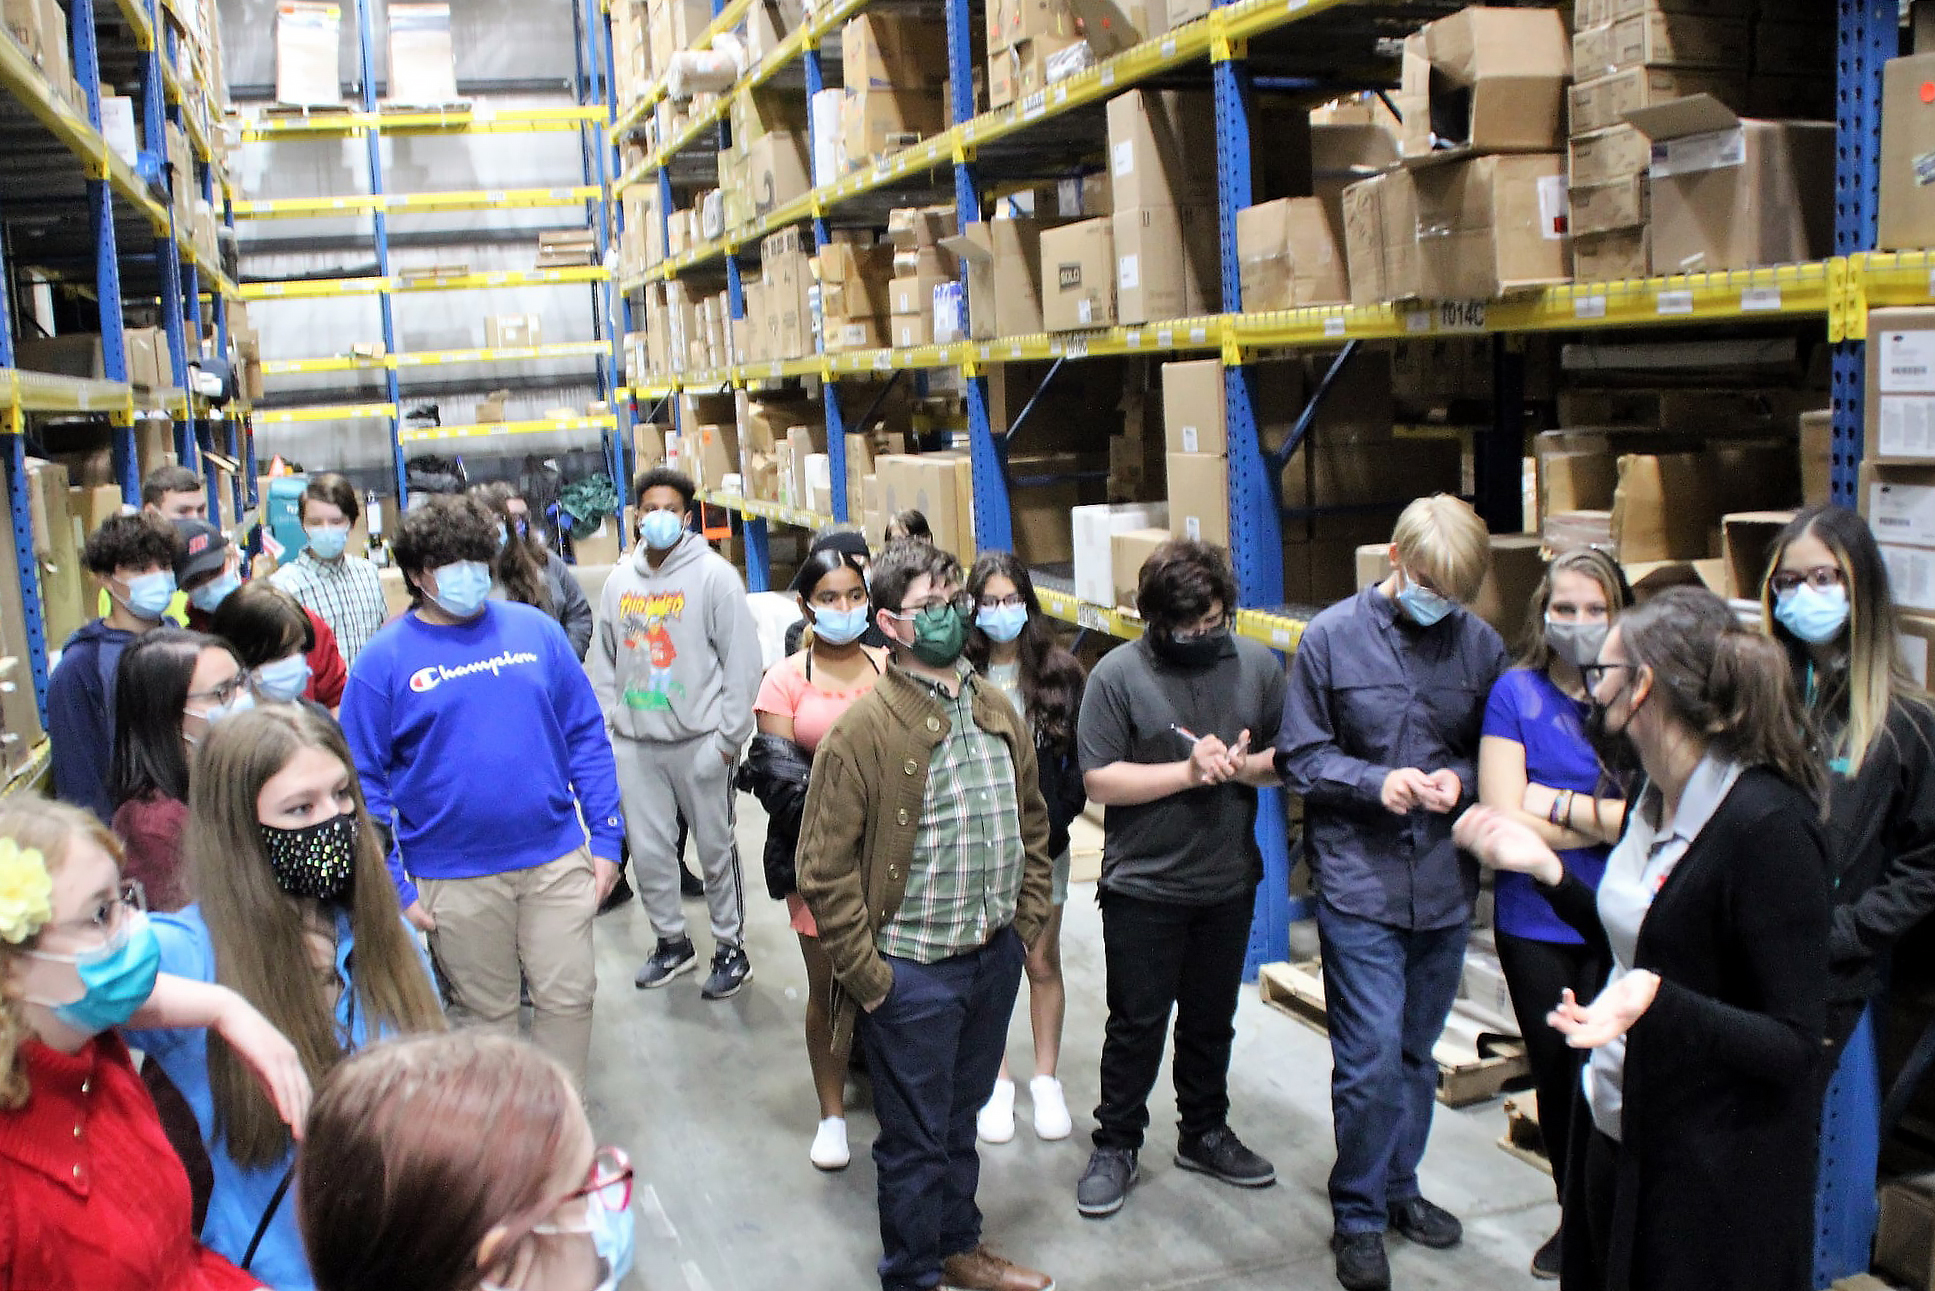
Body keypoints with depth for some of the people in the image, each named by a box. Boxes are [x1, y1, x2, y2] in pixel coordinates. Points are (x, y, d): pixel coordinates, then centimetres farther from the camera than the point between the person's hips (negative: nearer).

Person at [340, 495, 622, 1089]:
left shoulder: (536, 630, 3)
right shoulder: (384, 660, -4)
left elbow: (587, 737, 6)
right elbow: (365, 782, -3)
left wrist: (605, 838, 2)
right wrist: (393, 885, -7)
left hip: (557, 860, 2)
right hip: (454, 878, -2)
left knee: (569, 996, 7)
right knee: (485, 1013, 12)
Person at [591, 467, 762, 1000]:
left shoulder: (714, 575, -7)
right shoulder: (619, 580, 9)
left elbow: (742, 661, -9)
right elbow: (604, 660, 16)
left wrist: (727, 737, -12)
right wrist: (606, 720, 5)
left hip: (697, 740, -5)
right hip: (633, 743, 5)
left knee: (716, 848, 5)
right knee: (647, 850, 10)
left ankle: (731, 947, 19)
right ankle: (672, 942, 28)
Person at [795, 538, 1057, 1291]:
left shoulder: (999, 713, 4)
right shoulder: (861, 731, -16)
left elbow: (1031, 825, 15)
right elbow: (824, 869, -15)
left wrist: (1027, 922, 9)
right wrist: (867, 974, -14)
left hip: (995, 958, 6)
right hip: (912, 972, -6)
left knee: (961, 1118, 24)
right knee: (915, 1140, 10)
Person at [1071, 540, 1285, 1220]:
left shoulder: (1257, 666, -1)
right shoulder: (1118, 674, -12)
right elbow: (1100, 780, -16)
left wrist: (1245, 766, -17)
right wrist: (1189, 771, -22)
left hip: (1229, 883, 4)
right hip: (1143, 888, -4)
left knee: (1211, 1019, 19)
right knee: (1137, 1023, 8)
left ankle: (1204, 1132, 37)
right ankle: (1115, 1145, 23)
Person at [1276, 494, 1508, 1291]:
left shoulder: (1480, 644, 0)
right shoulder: (1332, 637, -5)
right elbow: (1299, 756, -2)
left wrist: (1459, 781, -11)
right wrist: (1376, 783, -16)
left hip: (1444, 885, 3)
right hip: (1359, 880, -3)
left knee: (1416, 1052, 17)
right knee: (1370, 1059, -3)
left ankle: (1398, 1187, 36)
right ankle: (1358, 1217, 15)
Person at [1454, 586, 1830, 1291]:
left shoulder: (1770, 824, -23)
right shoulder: (1655, 801, 4)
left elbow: (1794, 1044, -23)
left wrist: (1656, 1002, -37)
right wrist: (1546, 868, 8)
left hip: (1715, 1176, -8)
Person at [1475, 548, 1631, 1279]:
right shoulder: (1517, 693, -4)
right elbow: (1504, 822, -12)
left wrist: (1557, 802, -13)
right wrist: (1611, 818, -11)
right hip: (1535, 925, 1)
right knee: (1555, 1079, 15)